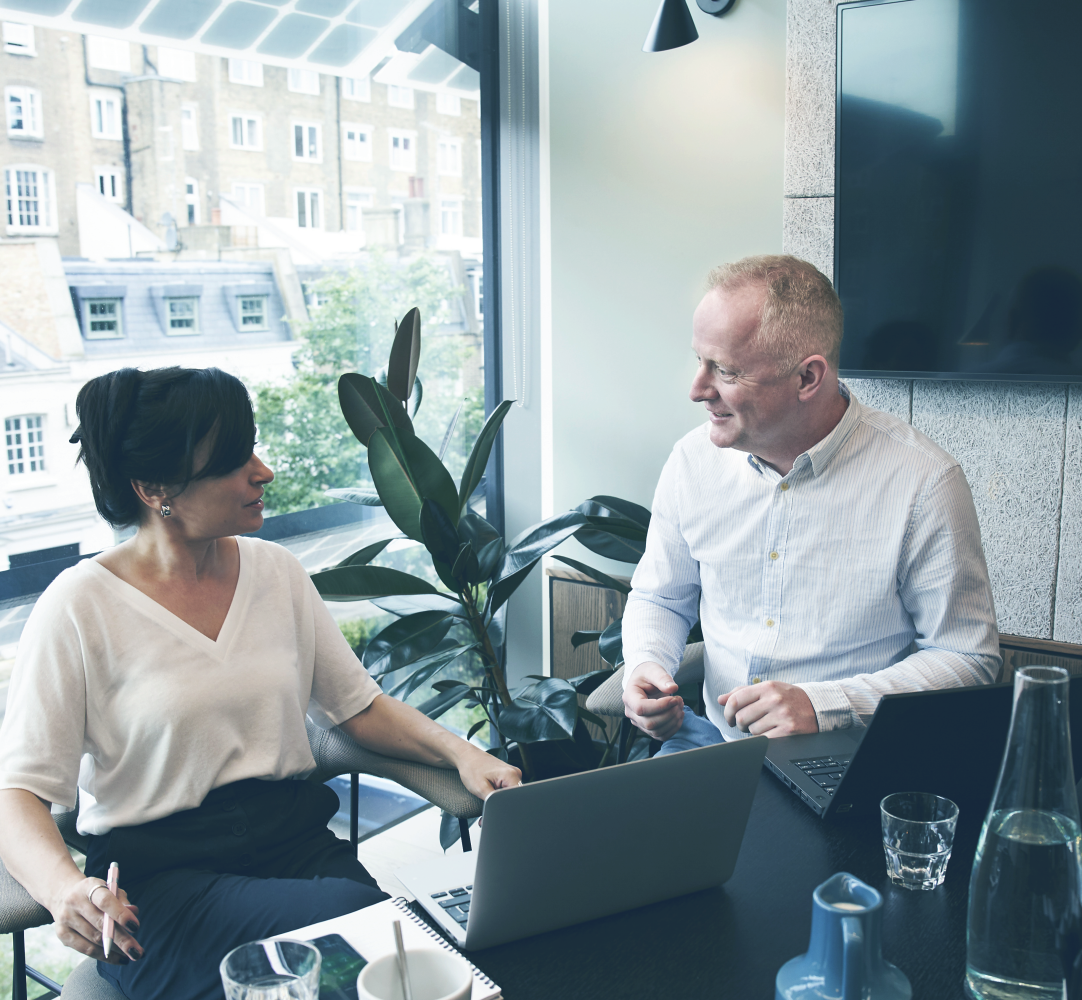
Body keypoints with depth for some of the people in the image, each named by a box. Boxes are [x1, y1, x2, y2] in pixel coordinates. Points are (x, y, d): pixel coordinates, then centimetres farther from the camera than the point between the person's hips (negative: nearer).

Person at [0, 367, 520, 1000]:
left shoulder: (277, 572, 8)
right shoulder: (80, 608, -6)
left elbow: (360, 705, 14)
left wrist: (460, 752, -4)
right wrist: (65, 887, -28)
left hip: (295, 840, 4)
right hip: (158, 874, -4)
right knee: (351, 917, -30)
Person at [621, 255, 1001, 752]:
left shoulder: (924, 482, -14)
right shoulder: (693, 460, 0)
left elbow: (969, 657, -7)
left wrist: (823, 704, -20)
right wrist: (644, 666, -7)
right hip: (715, 738, 3)